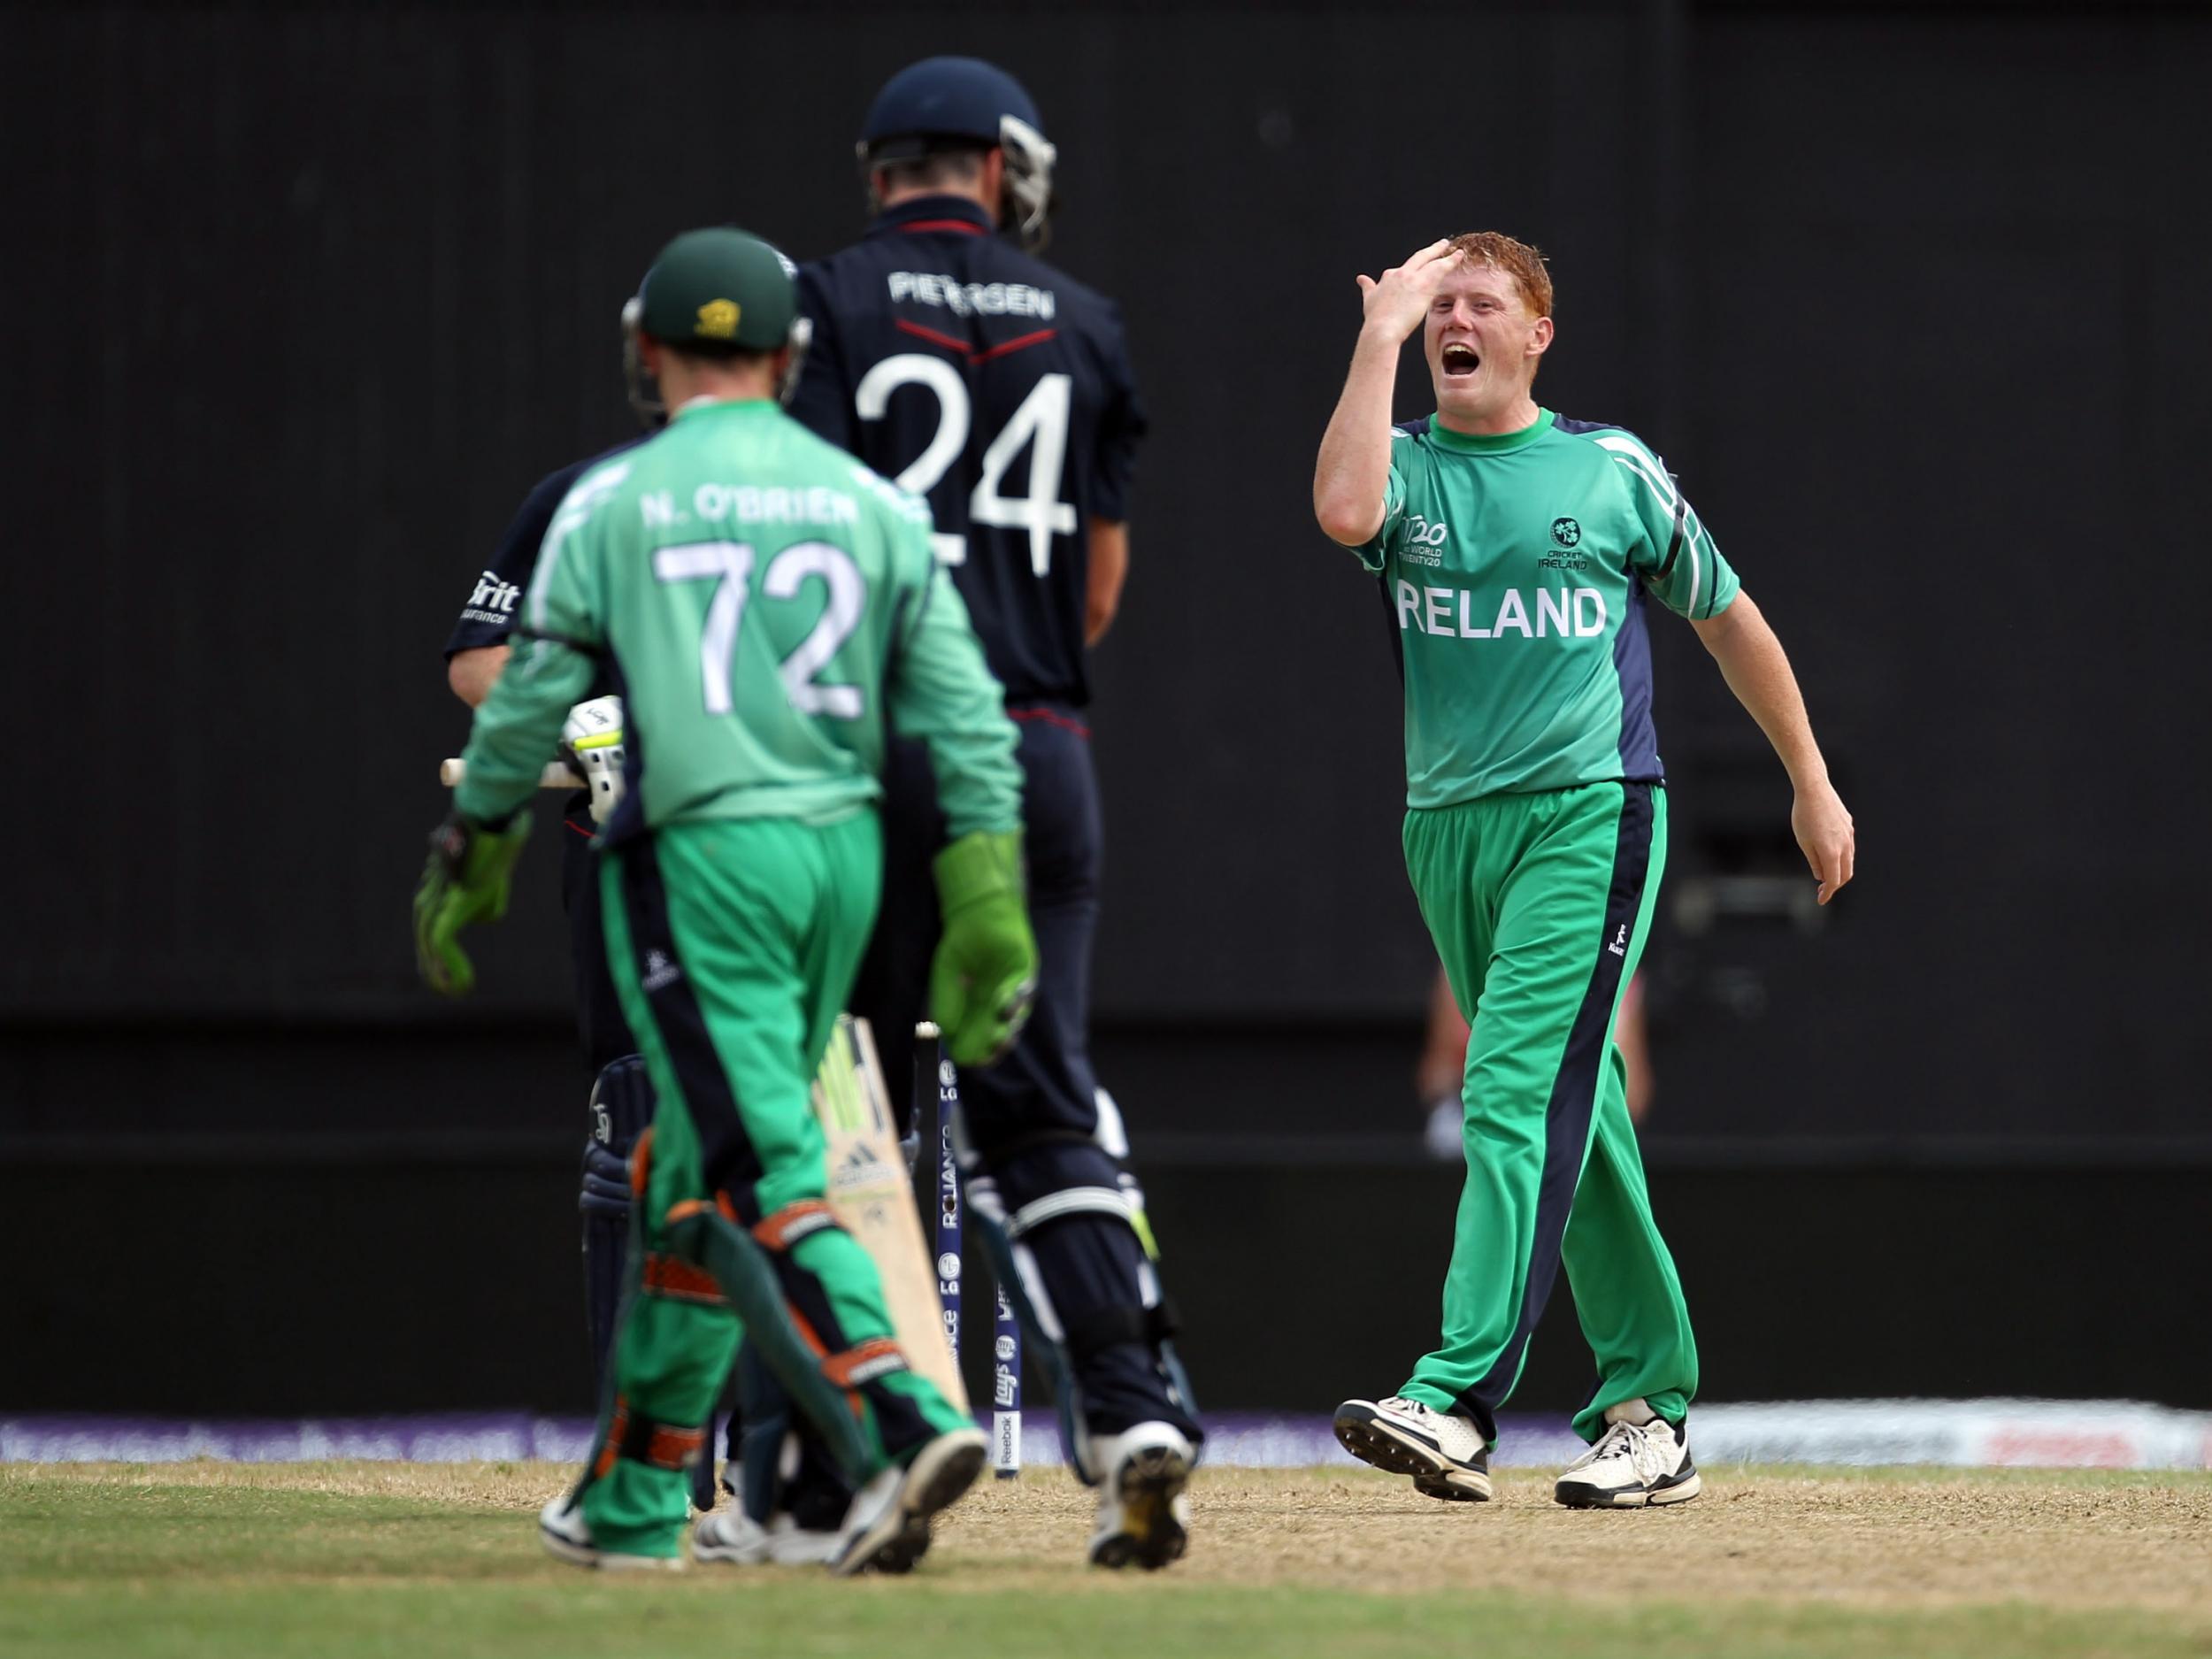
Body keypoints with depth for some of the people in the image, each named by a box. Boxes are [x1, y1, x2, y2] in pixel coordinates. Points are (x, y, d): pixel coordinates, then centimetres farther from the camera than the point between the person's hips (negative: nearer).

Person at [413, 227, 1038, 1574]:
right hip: (846, 856, 5)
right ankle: (636, 1498, 23)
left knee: (763, 1175, -11)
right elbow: (969, 719, 3)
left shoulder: (614, 503, -1)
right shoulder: (872, 504, 9)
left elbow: (529, 707, -1)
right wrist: (990, 915, 3)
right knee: (697, 1167, 16)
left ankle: (903, 1423, -31)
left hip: (698, 857, -5)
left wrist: (471, 860, 12)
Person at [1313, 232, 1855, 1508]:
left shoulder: (1615, 471, 3)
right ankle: (1651, 1410, 15)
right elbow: (1344, 511, -19)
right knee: (1577, 1118, 9)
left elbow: (1727, 618, 14)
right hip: (1448, 824, 4)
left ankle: (1458, 1403, -28)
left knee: (1521, 1093, -18)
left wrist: (1813, 783, 17)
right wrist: (1381, 337, -12)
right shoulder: (1407, 466, 6)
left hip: (1589, 817, -4)